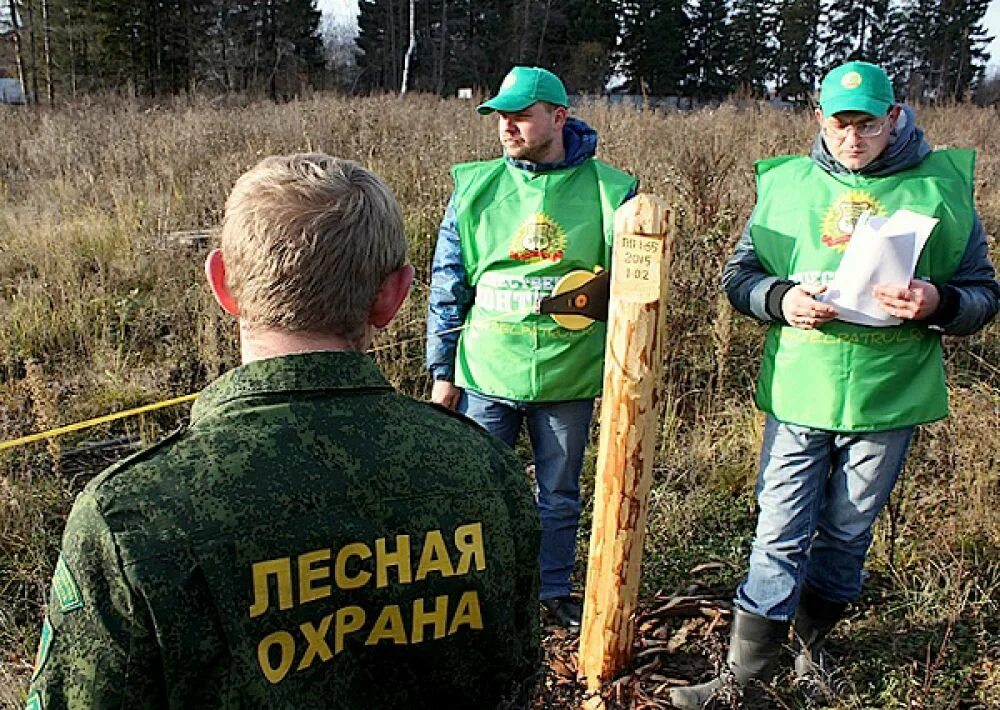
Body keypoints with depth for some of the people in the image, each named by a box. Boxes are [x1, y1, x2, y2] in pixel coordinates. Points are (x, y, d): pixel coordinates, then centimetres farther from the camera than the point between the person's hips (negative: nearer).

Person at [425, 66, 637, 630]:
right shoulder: (475, 187, 0)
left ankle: (555, 588, 36)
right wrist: (443, 371, 3)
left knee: (560, 494, 16)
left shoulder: (609, 190, -3)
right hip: (485, 372, 0)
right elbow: (447, 287, 5)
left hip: (569, 374, 0)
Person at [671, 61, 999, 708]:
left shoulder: (942, 187, -1)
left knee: (848, 533, 16)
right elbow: (740, 275, 5)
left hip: (888, 399, 1)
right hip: (798, 393, 0)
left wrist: (937, 303, -19)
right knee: (781, 537, 3)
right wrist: (782, 299, -16)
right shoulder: (786, 183, 2)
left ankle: (813, 645, 39)